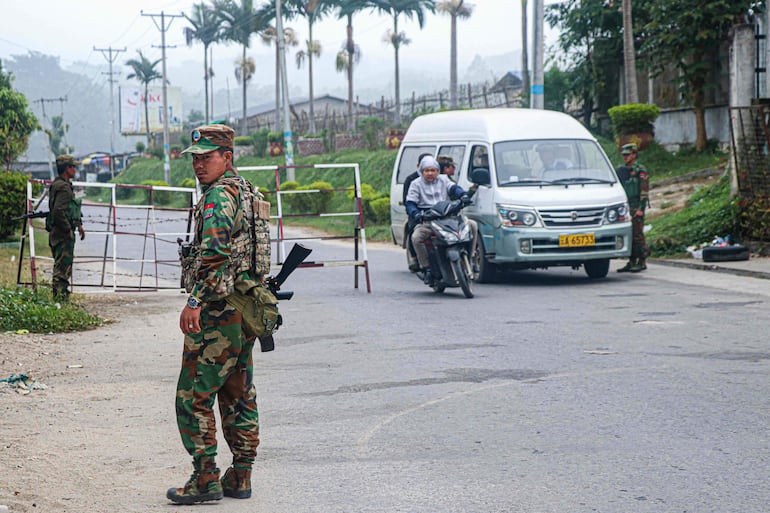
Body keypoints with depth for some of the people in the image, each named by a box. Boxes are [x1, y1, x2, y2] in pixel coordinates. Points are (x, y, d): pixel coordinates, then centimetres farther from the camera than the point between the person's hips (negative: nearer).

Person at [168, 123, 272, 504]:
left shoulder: (219, 195, -14)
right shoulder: (248, 191, 17)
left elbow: (215, 251, -27)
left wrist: (195, 301, -29)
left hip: (218, 311, -10)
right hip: (246, 309, 10)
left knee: (193, 398, -4)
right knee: (239, 397, 13)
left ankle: (205, 479, -3)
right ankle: (240, 478, 17)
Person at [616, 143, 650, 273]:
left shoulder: (640, 171, -5)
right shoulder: (621, 171, 15)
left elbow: (644, 191, -10)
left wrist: (641, 208, -16)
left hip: (636, 209, -7)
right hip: (625, 208, 7)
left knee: (637, 235, -8)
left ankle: (642, 262, -4)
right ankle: (632, 262, 11)